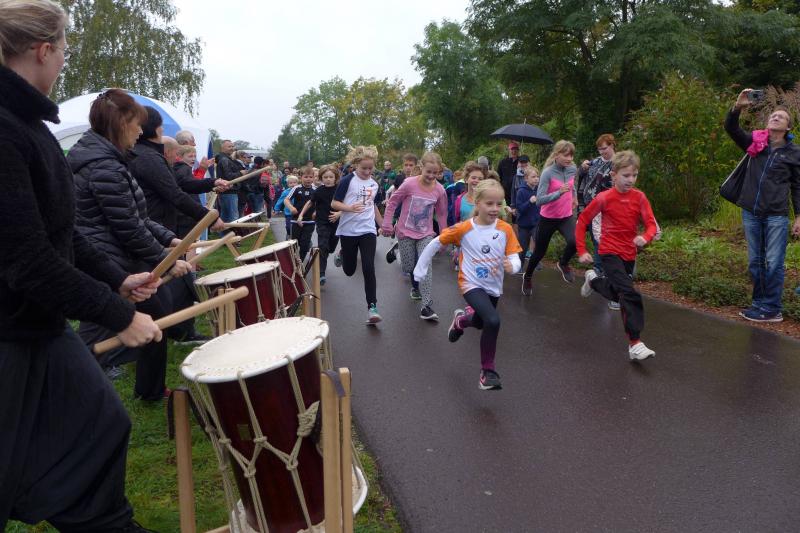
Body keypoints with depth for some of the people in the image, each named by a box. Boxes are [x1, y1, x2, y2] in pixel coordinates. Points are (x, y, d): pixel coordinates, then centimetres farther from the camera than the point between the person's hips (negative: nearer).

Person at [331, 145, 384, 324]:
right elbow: (334, 203, -9)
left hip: (368, 231, 3)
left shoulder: (374, 184, 8)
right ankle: (342, 256, 46)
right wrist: (350, 208, -26)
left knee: (368, 268, -10)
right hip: (348, 231, -2)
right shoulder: (347, 181, -9)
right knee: (349, 270, 11)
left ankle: (372, 308, -8)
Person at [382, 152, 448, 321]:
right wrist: (387, 224, -7)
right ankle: (416, 286, 47)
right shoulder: (409, 184, -16)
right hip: (405, 232, -1)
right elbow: (392, 202, -6)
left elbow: (441, 213, 6)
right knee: (408, 267, 9)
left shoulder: (440, 190, -8)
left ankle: (426, 307, -15)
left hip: (426, 234, 1)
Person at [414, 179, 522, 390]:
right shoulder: (464, 228, -14)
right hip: (472, 284, -5)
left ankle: (461, 320, 59)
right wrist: (420, 268, 1)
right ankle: (488, 371, -11)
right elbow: (436, 243, -4)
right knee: (493, 321, -27)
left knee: (481, 323, 25)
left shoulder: (505, 229, -8)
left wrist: (512, 266, -34)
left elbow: (514, 257, -11)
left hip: (494, 287, 5)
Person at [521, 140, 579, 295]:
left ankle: (563, 264, 8)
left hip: (566, 217, 3)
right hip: (548, 218, -3)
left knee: (574, 242, -26)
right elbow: (539, 200, -28)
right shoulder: (548, 173, -20)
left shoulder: (572, 170, -3)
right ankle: (527, 276, 41)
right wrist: (559, 193, -38)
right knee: (539, 252, 12)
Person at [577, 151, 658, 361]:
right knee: (630, 295, -18)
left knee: (618, 294, 19)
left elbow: (651, 225, -9)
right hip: (610, 252, -5)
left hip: (629, 254, 5)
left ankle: (593, 279, 47)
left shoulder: (639, 197, -5)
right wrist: (582, 251, -7)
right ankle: (635, 344, -14)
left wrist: (645, 237, -32)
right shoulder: (604, 198, -13)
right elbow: (582, 222, -5)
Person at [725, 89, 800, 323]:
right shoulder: (755, 142, 6)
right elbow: (731, 129, -7)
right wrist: (737, 107, -24)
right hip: (750, 213, 3)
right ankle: (759, 303, 23)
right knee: (755, 262, 11)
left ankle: (772, 308, 8)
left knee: (774, 264, -1)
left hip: (777, 216, -3)